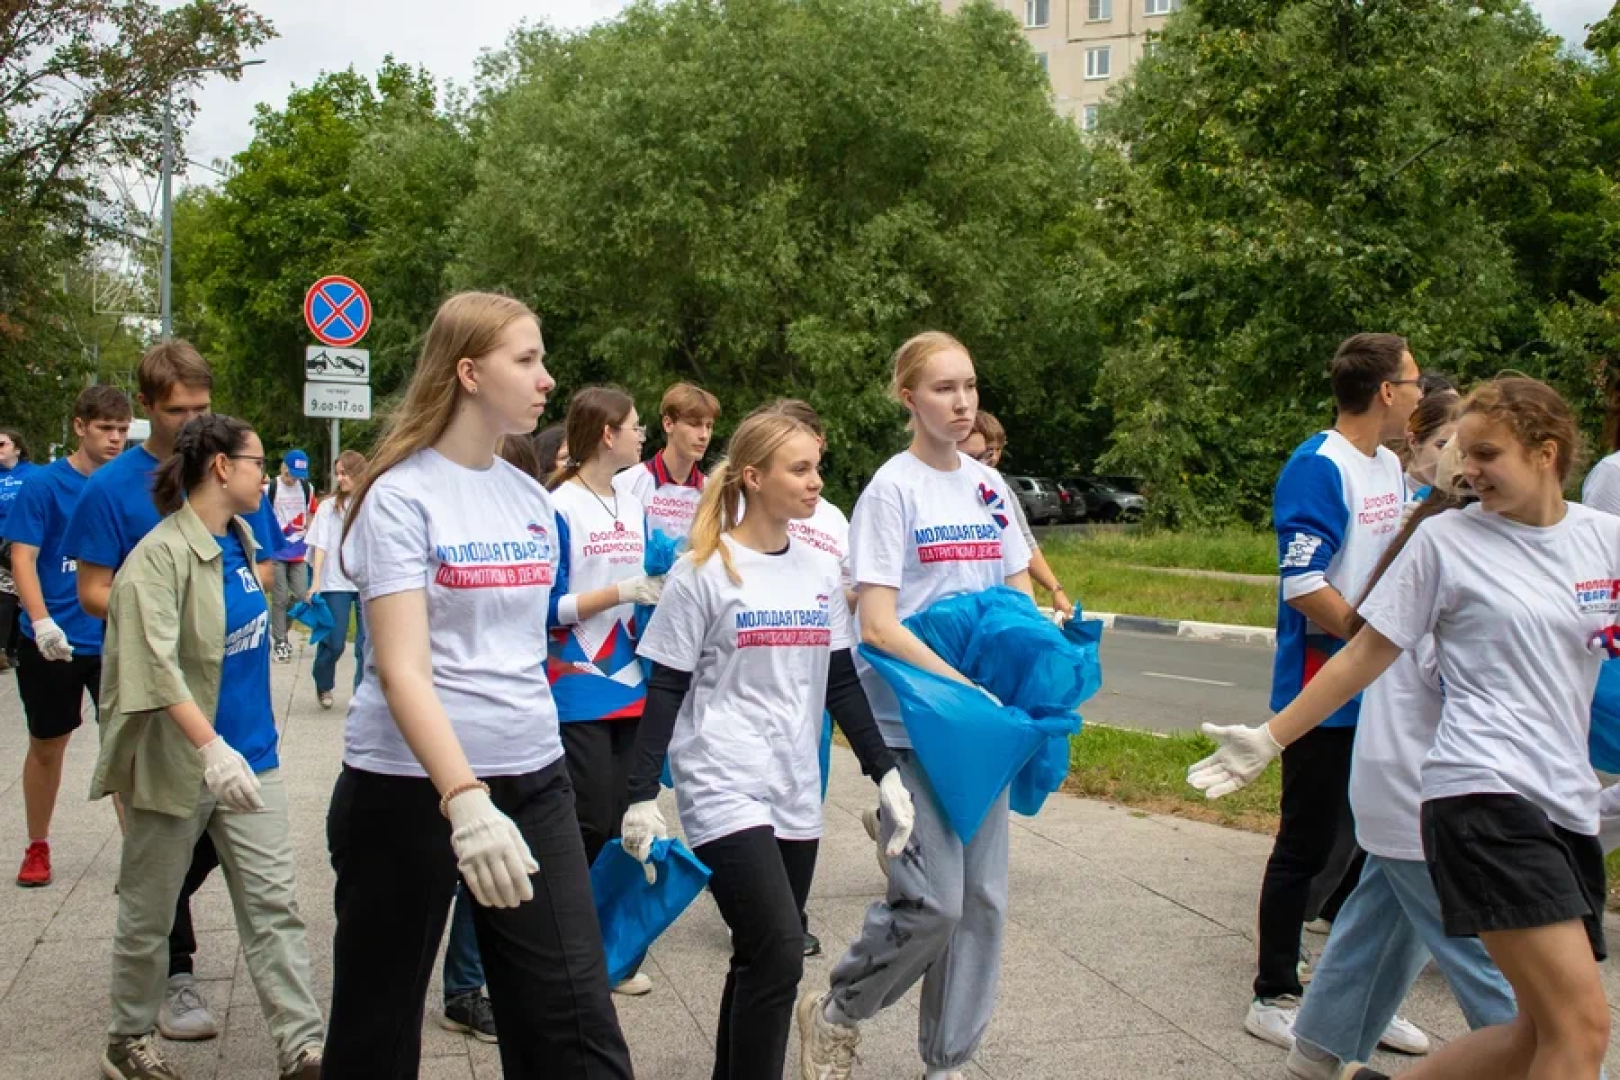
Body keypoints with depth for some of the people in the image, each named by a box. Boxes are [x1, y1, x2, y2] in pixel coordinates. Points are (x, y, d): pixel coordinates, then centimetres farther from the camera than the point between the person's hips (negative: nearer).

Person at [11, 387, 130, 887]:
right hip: (53, 643, -1)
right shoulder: (43, 484, -8)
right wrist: (42, 623, -24)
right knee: (46, 747, 13)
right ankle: (37, 847, 31)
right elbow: (23, 559, -11)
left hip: (117, 641, 1)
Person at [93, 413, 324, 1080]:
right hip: (177, 764, -7)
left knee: (274, 905, 3)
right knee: (148, 914, 12)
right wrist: (211, 747, -37)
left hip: (249, 755, 7)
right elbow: (156, 663, -28)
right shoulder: (160, 555, -18)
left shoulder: (238, 542, 6)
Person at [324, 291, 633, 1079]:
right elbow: (403, 669, -21)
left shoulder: (531, 498, 9)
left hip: (532, 781, 6)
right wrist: (464, 799, -33)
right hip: (409, 787, -5)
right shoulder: (401, 495, -11)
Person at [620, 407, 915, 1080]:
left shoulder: (823, 572, 9)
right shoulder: (702, 574, -6)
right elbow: (666, 690, -5)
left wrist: (885, 773, 7)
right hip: (724, 790, -6)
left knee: (764, 959, 11)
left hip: (796, 794, 6)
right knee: (777, 955, -15)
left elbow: (842, 683, 13)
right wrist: (642, 796, -10)